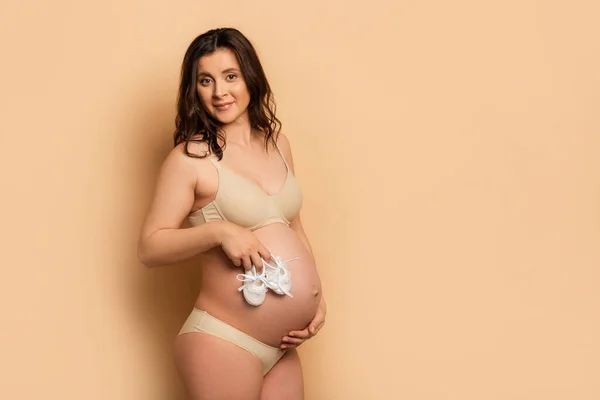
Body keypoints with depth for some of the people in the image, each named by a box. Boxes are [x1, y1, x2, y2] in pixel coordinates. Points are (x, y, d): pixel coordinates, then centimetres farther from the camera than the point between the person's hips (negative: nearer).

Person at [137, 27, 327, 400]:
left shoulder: (277, 141, 9)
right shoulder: (190, 157, -9)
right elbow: (150, 247, -9)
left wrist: (318, 296, 5)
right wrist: (219, 231, -21)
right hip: (224, 344, -6)